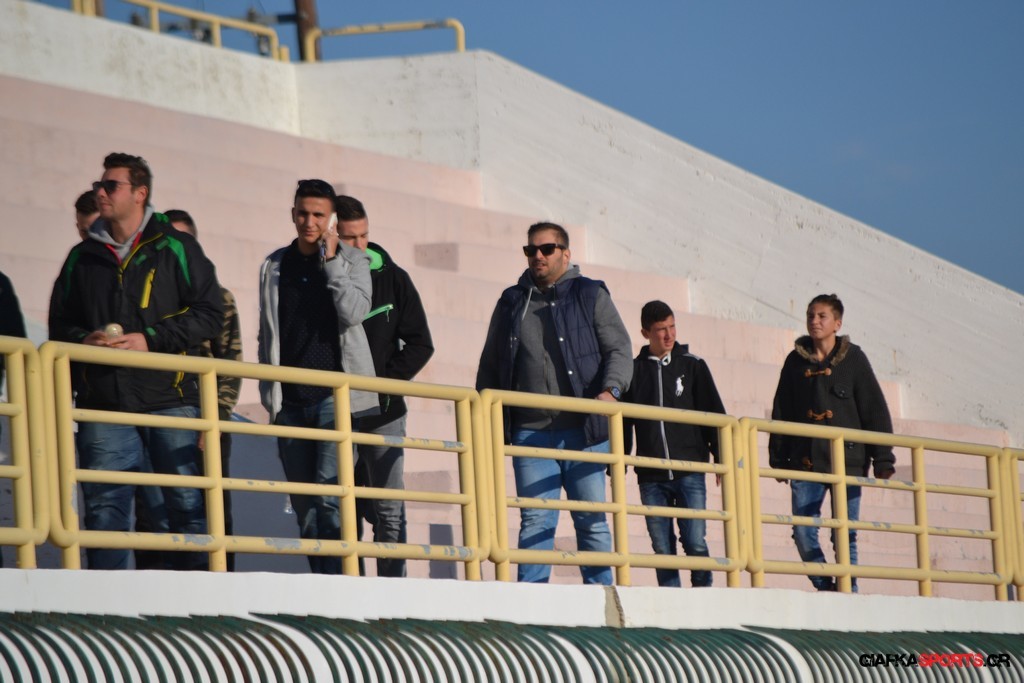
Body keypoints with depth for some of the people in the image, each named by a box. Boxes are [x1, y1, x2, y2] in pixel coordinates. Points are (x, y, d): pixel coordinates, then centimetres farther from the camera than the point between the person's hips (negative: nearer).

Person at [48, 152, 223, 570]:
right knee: (103, 506, -3)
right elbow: (59, 323, 18)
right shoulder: (83, 258, 15)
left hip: (169, 396, -3)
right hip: (103, 402, 3)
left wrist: (151, 339, -11)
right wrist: (84, 340, -5)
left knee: (187, 502, 0)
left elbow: (209, 313, 0)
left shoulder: (175, 248, 4)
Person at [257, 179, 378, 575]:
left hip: (337, 394, -4)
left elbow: (354, 313, -12)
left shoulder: (352, 260, 5)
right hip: (291, 403, 4)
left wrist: (331, 258, -10)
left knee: (329, 497, -17)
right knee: (305, 509, 4)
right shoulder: (275, 266, 13)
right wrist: (269, 394, 9)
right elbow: (267, 335, 16)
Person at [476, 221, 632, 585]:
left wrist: (610, 389, -16)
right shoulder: (512, 303, 16)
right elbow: (490, 366, 21)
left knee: (592, 521, 2)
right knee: (535, 521, -4)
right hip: (531, 432, 2)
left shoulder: (591, 296, 9)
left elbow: (619, 348, 2)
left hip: (583, 431, -2)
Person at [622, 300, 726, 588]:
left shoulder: (692, 366, 7)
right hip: (651, 476, 1)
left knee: (695, 542, -8)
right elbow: (622, 423, 12)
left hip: (690, 470, -1)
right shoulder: (634, 370, 9)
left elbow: (715, 414, 8)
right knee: (662, 548, 1)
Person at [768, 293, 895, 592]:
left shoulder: (853, 359, 3)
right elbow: (781, 413, 14)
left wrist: (882, 460, -3)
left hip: (847, 459, -2)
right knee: (803, 532, -7)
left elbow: (875, 410, 2)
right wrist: (779, 457, 9)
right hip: (806, 463, 2)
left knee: (845, 535, -2)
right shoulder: (796, 361, 10)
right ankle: (826, 588, 8)